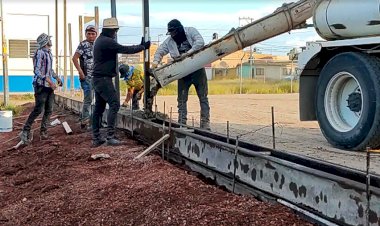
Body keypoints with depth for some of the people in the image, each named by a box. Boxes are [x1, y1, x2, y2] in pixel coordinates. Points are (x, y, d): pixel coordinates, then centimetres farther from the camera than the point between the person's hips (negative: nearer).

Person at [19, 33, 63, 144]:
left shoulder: (49, 53, 14)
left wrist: (56, 77, 14)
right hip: (41, 85, -8)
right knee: (38, 110, -9)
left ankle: (43, 132, 15)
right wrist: (49, 81, -23)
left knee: (49, 110, 7)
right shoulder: (39, 53, -12)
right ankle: (25, 132, 0)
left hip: (49, 86, 8)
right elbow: (37, 70, -18)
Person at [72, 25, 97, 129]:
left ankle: (84, 117, 26)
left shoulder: (96, 45, 13)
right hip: (86, 77, -8)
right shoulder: (83, 44, -9)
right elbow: (74, 58, -15)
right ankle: (85, 121, -2)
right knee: (88, 99, -8)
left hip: (94, 77, 8)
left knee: (89, 99, 14)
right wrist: (80, 72, -19)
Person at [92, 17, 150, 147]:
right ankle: (110, 136, -14)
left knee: (99, 107, 10)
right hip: (104, 79, -10)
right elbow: (125, 49, -15)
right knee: (114, 104, -11)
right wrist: (143, 47, -3)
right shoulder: (107, 41, -15)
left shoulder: (100, 40, 17)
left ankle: (96, 138, 12)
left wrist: (140, 46, 15)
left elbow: (121, 49, 19)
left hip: (98, 78, 11)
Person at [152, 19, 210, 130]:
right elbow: (160, 51, 9)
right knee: (181, 99, 2)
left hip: (197, 69, -3)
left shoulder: (191, 31, -6)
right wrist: (156, 61, -10)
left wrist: (188, 53, -29)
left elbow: (200, 42, -19)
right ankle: (182, 123, 9)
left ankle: (205, 123, 5)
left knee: (203, 97, 0)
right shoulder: (169, 41, 4)